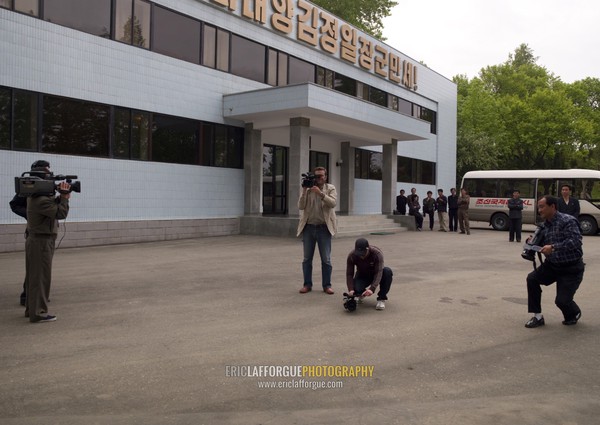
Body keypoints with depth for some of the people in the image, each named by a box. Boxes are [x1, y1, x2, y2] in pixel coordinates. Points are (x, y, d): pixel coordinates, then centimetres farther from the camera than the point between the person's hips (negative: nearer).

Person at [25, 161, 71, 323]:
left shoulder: (35, 197, 10)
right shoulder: (41, 200, -22)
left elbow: (53, 205, 12)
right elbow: (61, 213, -25)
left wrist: (62, 196, -4)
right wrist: (64, 196, -16)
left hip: (35, 241, 10)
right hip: (42, 242, -10)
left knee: (34, 277, 17)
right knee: (41, 277, -4)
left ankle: (31, 309, 27)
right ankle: (38, 313, 0)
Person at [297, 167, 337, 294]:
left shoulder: (330, 188, 3)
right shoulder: (307, 189, 7)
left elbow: (333, 203, -14)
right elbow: (301, 206, -3)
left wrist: (320, 193, -24)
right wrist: (304, 191, -13)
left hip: (324, 228, -2)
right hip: (308, 227, 2)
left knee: (326, 259, 1)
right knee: (307, 258, 7)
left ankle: (327, 285, 10)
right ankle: (307, 284, 16)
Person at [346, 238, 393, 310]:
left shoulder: (377, 253, -31)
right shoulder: (351, 256, -23)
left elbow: (378, 272, -38)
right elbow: (349, 274, -20)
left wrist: (372, 288, -52)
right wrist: (351, 289, -36)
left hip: (375, 274, -1)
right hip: (362, 276, 1)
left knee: (387, 271, -34)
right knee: (356, 289, -32)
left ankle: (381, 299, -18)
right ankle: (362, 294, 9)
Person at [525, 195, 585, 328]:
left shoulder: (568, 221, -19)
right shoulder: (544, 225, 6)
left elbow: (576, 241, -32)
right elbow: (542, 243, 15)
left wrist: (553, 247, -40)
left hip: (571, 268, -7)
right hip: (552, 265, 7)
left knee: (562, 300, -9)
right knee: (532, 278, -13)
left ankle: (574, 314, 30)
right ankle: (538, 316, -3)